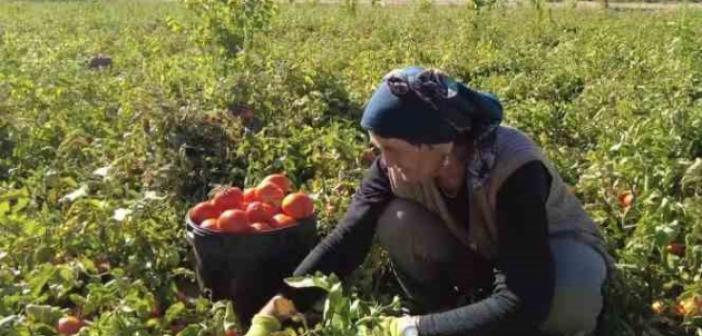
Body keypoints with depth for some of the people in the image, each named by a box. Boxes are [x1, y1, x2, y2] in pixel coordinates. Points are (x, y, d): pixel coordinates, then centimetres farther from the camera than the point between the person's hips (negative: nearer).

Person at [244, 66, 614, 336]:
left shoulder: (514, 169, -38)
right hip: (480, 252, 4)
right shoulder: (397, 164, -23)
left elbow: (521, 303, -42)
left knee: (570, 299, -39)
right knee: (395, 220, -24)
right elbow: (346, 238, -22)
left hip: (557, 247, -4)